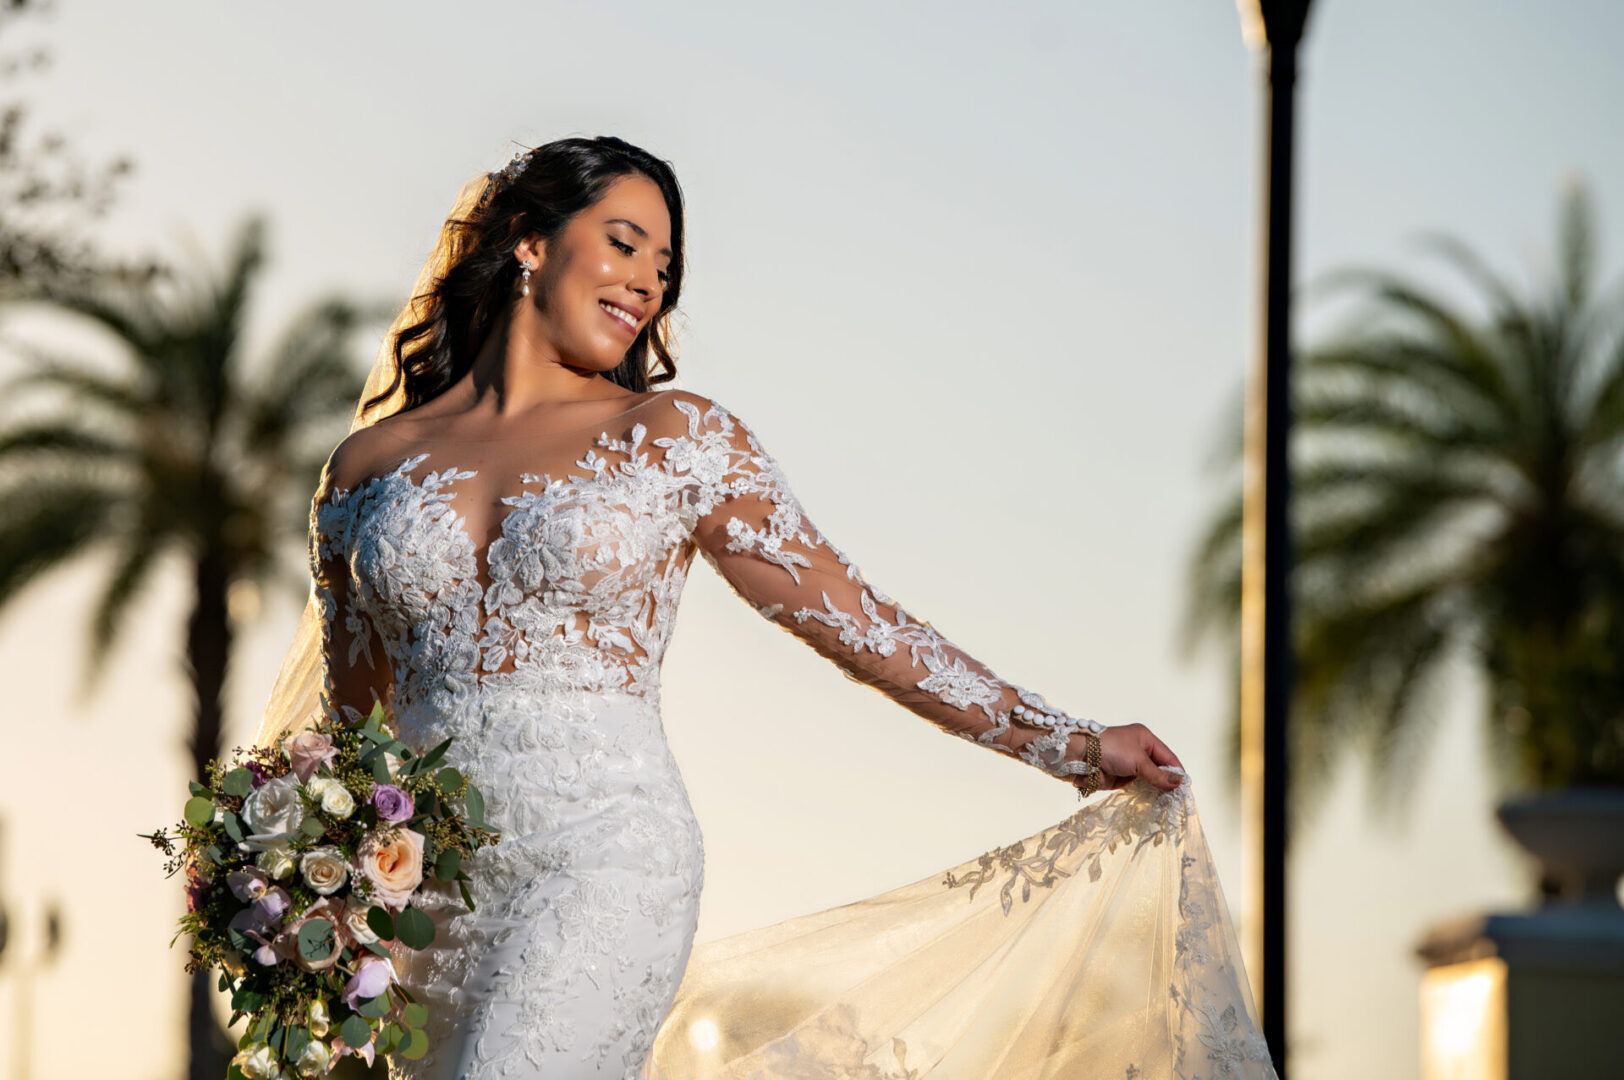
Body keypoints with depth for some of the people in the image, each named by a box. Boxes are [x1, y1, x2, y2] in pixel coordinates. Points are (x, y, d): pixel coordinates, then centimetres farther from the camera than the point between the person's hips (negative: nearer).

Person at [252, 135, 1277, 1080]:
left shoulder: (676, 439, 6)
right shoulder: (371, 465, 11)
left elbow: (856, 619, 7)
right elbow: (344, 720, 18)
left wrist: (1068, 745, 5)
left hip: (606, 862, -3)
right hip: (428, 896, 3)